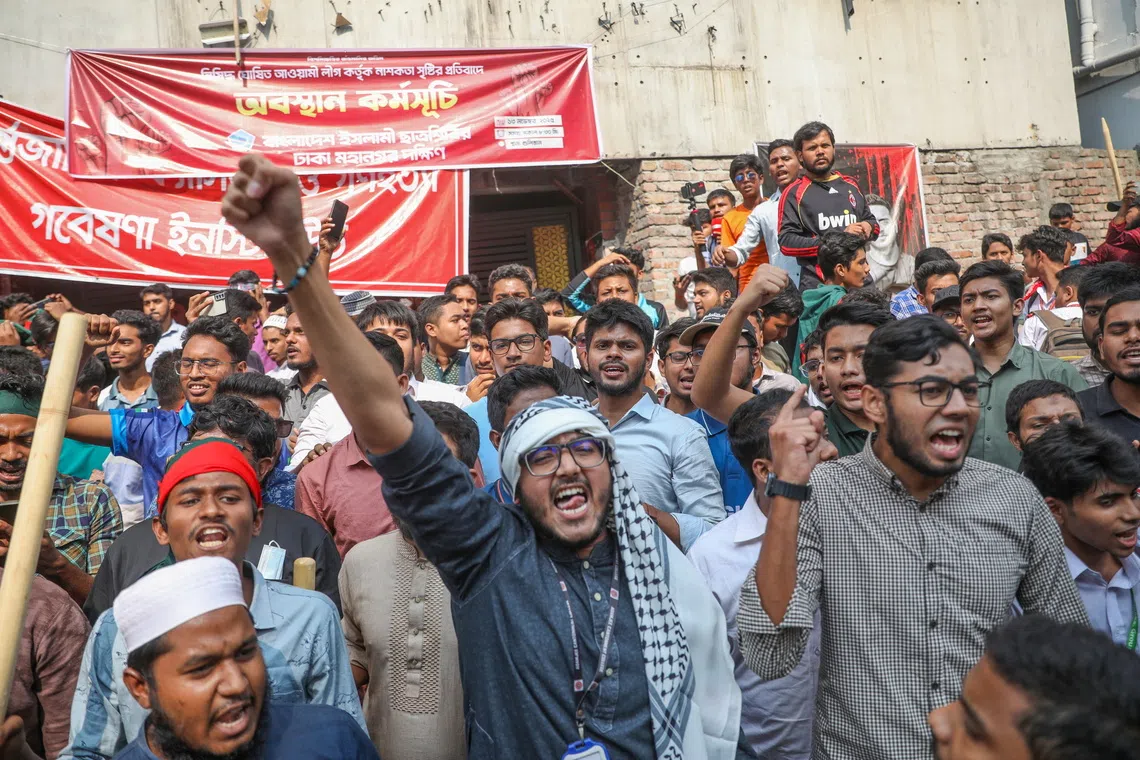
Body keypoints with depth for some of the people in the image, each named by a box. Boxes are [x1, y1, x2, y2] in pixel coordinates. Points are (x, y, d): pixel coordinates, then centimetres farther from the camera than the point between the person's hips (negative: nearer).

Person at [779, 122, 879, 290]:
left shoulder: (851, 186, 17)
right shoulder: (794, 193, -1)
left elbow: (871, 220, 29)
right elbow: (787, 243, -11)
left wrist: (868, 227, 4)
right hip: (818, 285, -5)